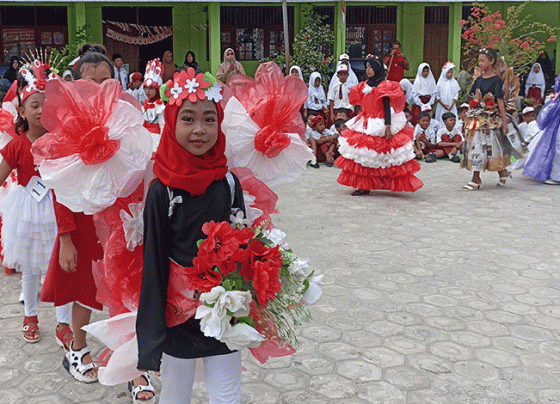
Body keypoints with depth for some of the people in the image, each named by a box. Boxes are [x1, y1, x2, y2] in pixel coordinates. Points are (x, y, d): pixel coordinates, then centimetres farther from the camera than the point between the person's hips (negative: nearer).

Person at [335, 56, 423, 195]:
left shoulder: (384, 86, -7)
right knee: (361, 156, 3)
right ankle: (363, 186, 9)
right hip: (365, 126, 7)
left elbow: (387, 107, -12)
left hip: (379, 125, -7)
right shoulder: (364, 85, 13)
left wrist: (388, 126, -19)